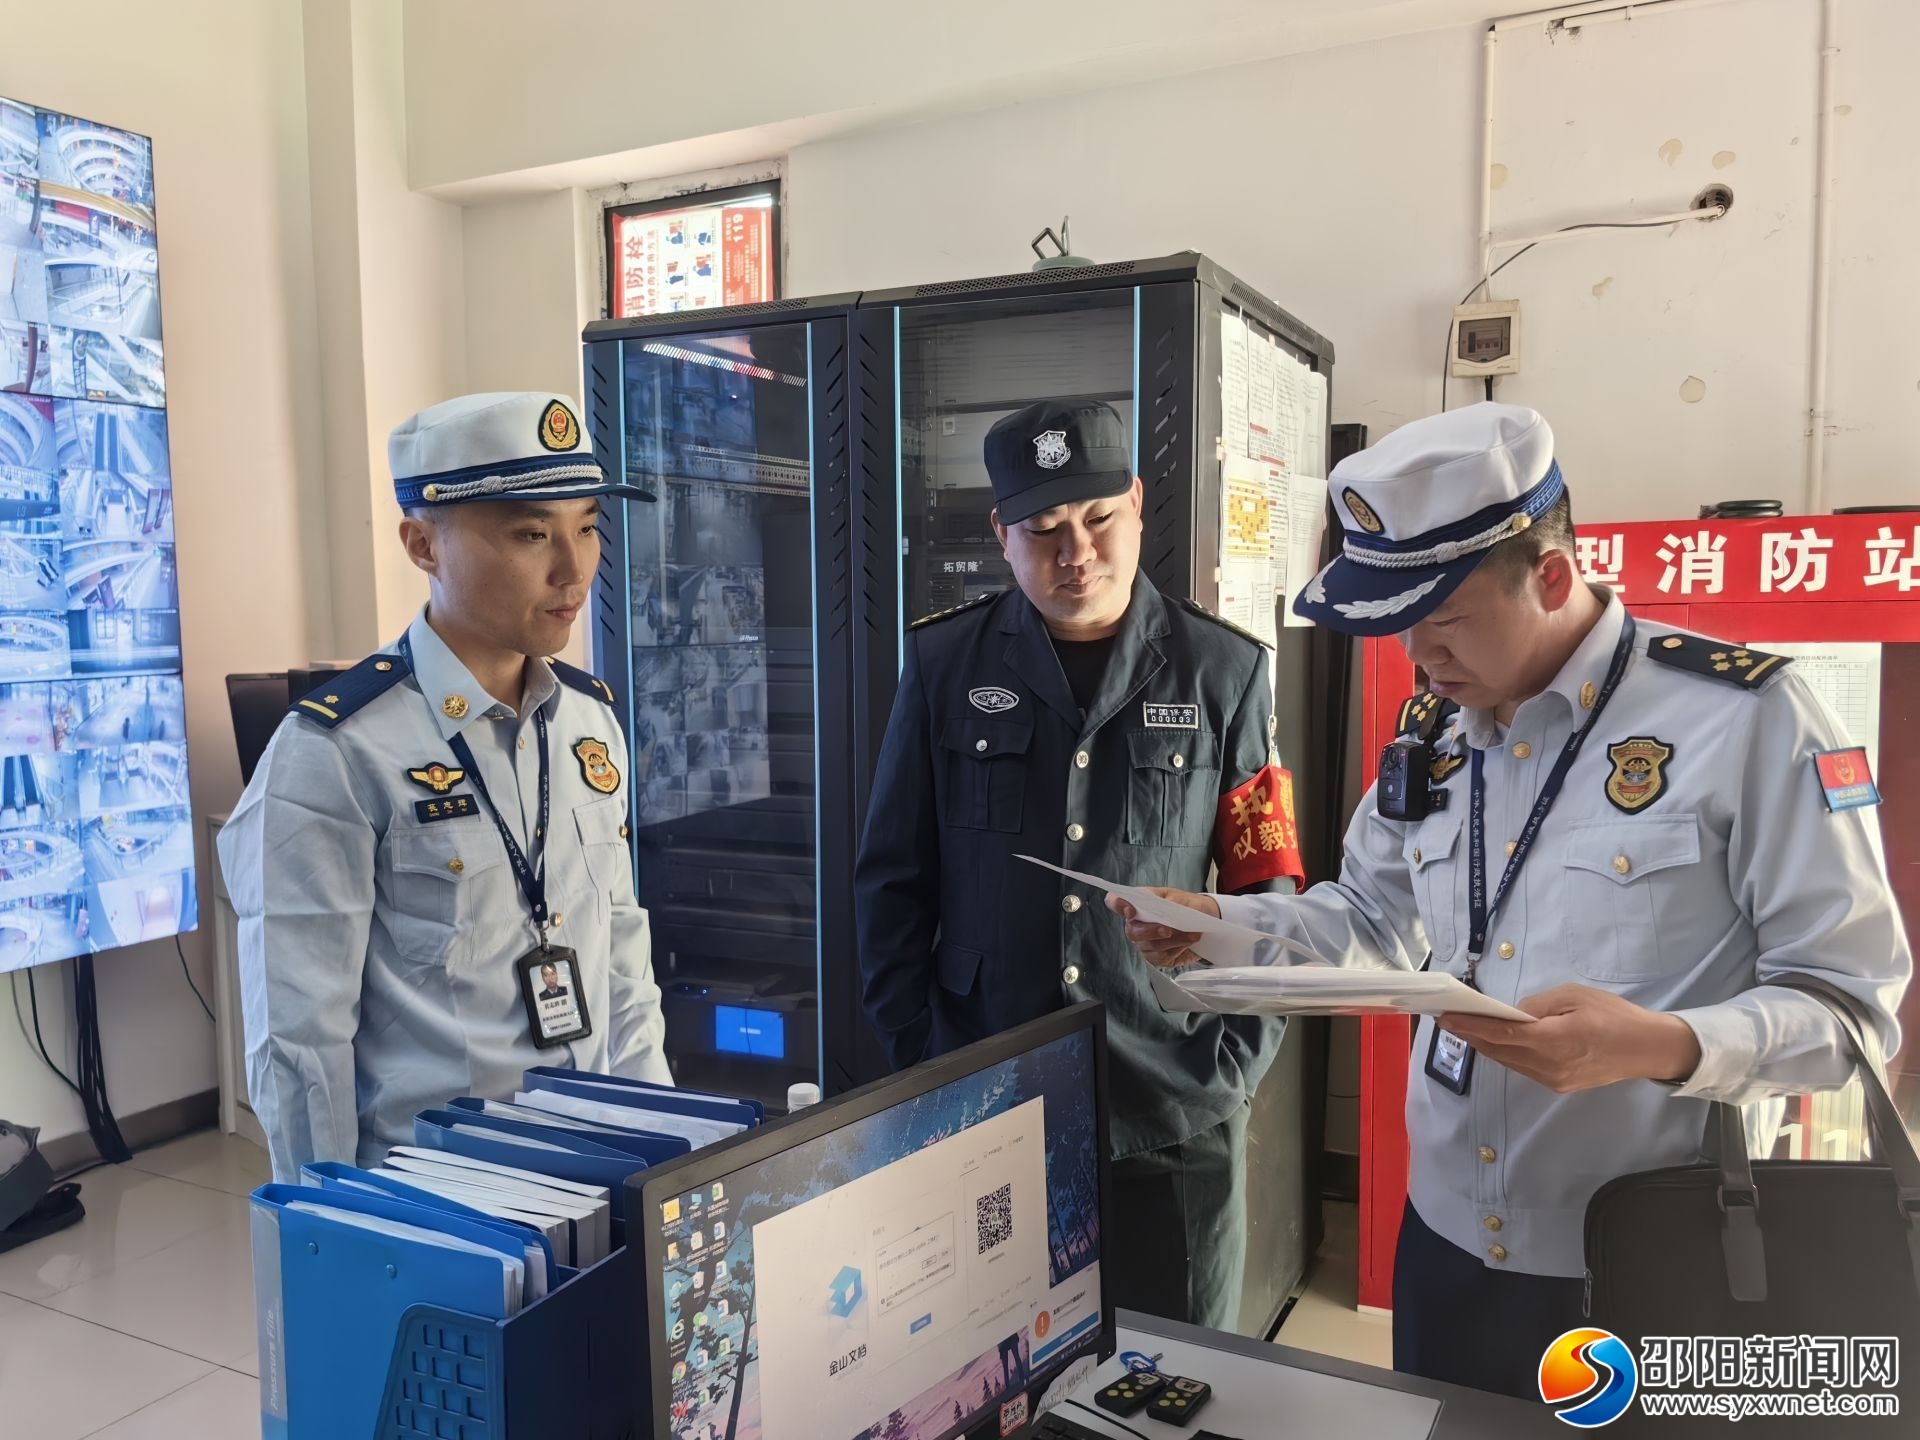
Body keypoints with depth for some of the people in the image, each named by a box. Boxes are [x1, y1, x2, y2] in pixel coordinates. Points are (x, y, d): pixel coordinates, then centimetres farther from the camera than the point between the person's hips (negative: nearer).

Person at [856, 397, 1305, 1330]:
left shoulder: (1223, 673, -2)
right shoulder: (944, 664, -1)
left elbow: (1266, 887, 1)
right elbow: (893, 881, 3)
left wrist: (1232, 1067, -7)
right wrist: (915, 1059, -1)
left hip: (1175, 1114, 0)